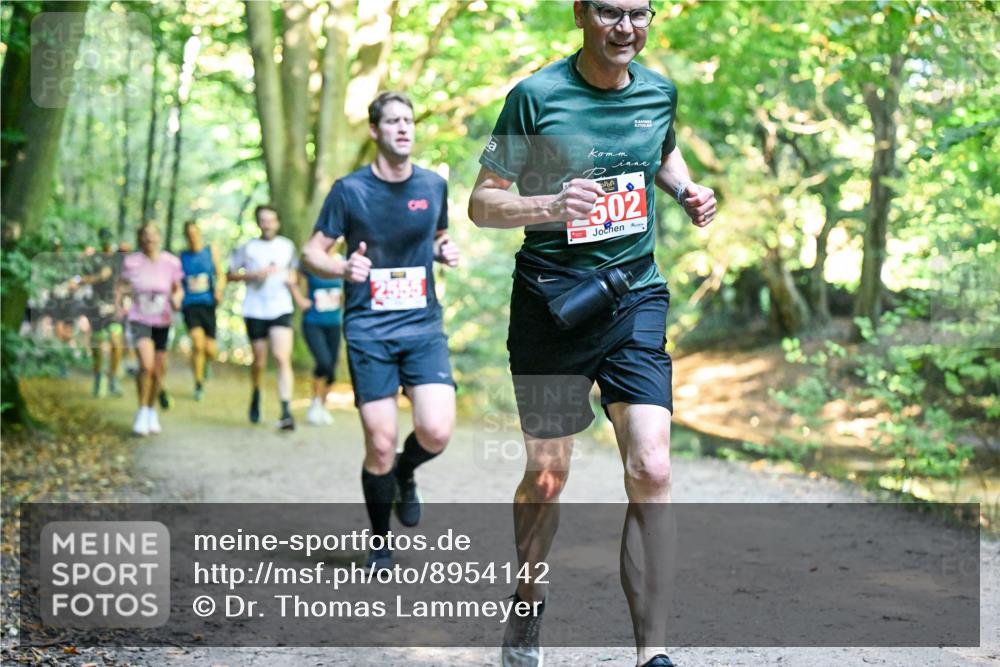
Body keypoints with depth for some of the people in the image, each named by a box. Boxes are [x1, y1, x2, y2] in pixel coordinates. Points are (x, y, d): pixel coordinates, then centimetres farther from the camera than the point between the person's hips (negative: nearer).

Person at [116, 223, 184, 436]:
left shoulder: (171, 262, -5)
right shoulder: (131, 262, -7)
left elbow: (178, 289, 7)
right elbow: (122, 285, 8)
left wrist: (176, 299, -14)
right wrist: (118, 301, -10)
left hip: (162, 323, 2)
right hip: (139, 320, -2)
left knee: (158, 371, 10)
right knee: (146, 365, -22)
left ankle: (151, 410, 35)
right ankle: (142, 411, -6)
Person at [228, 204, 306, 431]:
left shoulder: (287, 247, 10)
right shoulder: (247, 248, 4)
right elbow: (231, 275, 6)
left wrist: (298, 296, 11)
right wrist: (254, 274, -8)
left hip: (281, 310, 0)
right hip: (255, 311, 0)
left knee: (282, 358, -14)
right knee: (259, 361, 7)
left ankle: (286, 412, -18)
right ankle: (256, 394, 39)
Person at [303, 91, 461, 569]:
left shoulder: (434, 185, 7)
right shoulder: (350, 190, -3)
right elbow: (312, 251, 2)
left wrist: (444, 251, 0)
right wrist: (343, 268, -19)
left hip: (423, 325, 2)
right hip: (368, 331, -2)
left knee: (436, 432, -14)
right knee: (380, 444, -4)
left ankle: (405, 475, 23)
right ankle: (380, 546, 17)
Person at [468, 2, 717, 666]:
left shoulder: (660, 92, 6)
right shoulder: (536, 95, -8)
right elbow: (483, 201, -5)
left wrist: (688, 190, 8)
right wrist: (550, 205, -23)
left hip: (636, 298, 3)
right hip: (551, 303, -3)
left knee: (651, 471, -9)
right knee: (547, 475, 6)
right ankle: (527, 603, 34)